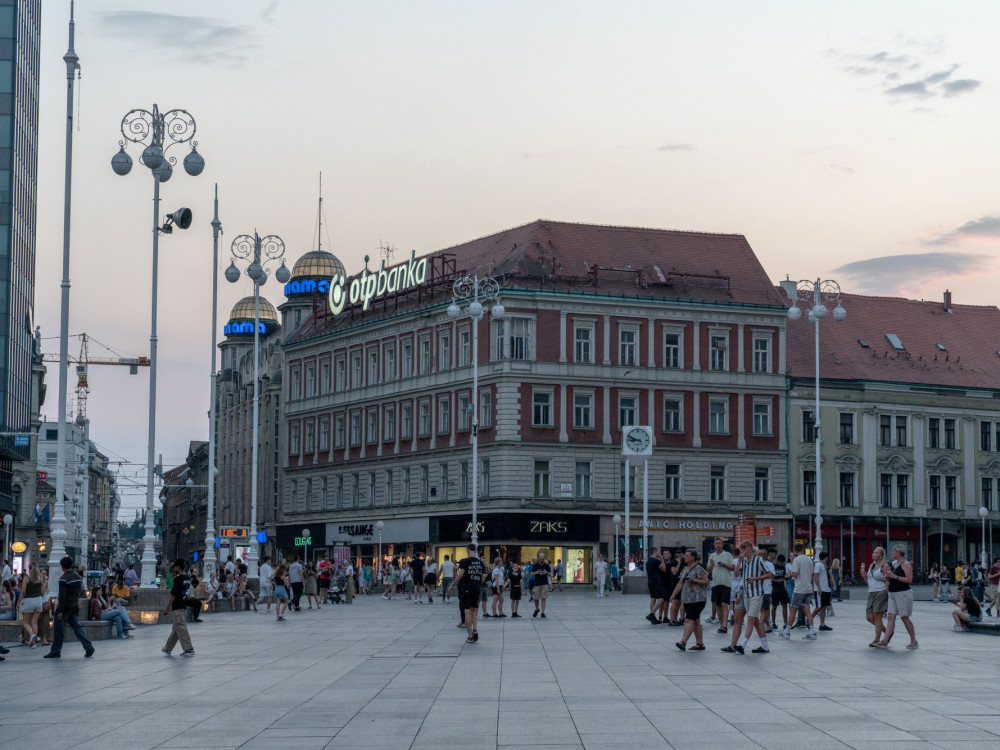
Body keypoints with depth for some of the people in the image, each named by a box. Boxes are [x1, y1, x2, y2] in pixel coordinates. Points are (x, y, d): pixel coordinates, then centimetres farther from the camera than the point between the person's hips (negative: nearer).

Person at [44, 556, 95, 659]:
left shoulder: (64, 579, -17)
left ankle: (55, 651, 5)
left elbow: (62, 596, -20)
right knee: (76, 626, 9)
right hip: (76, 607, 7)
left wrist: (60, 611, -19)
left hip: (65, 607, -7)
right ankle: (88, 647, -2)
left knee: (59, 629, 1)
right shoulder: (78, 576, 6)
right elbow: (81, 590, 15)